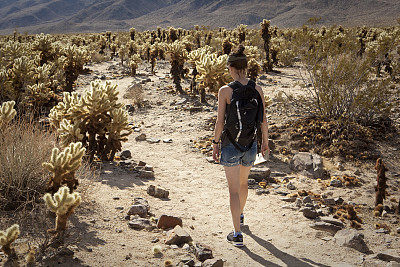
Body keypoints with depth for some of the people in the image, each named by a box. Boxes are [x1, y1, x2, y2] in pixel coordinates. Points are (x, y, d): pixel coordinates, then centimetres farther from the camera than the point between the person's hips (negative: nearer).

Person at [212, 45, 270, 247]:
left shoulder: (225, 91, -14)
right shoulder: (257, 89, -4)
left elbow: (220, 121, -12)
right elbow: (263, 118, 2)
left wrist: (215, 144, 0)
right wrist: (265, 141, 15)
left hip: (230, 143, -4)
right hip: (250, 143, 4)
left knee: (234, 189, 2)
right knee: (243, 182, 27)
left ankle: (237, 234, 2)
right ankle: (240, 215, 49)